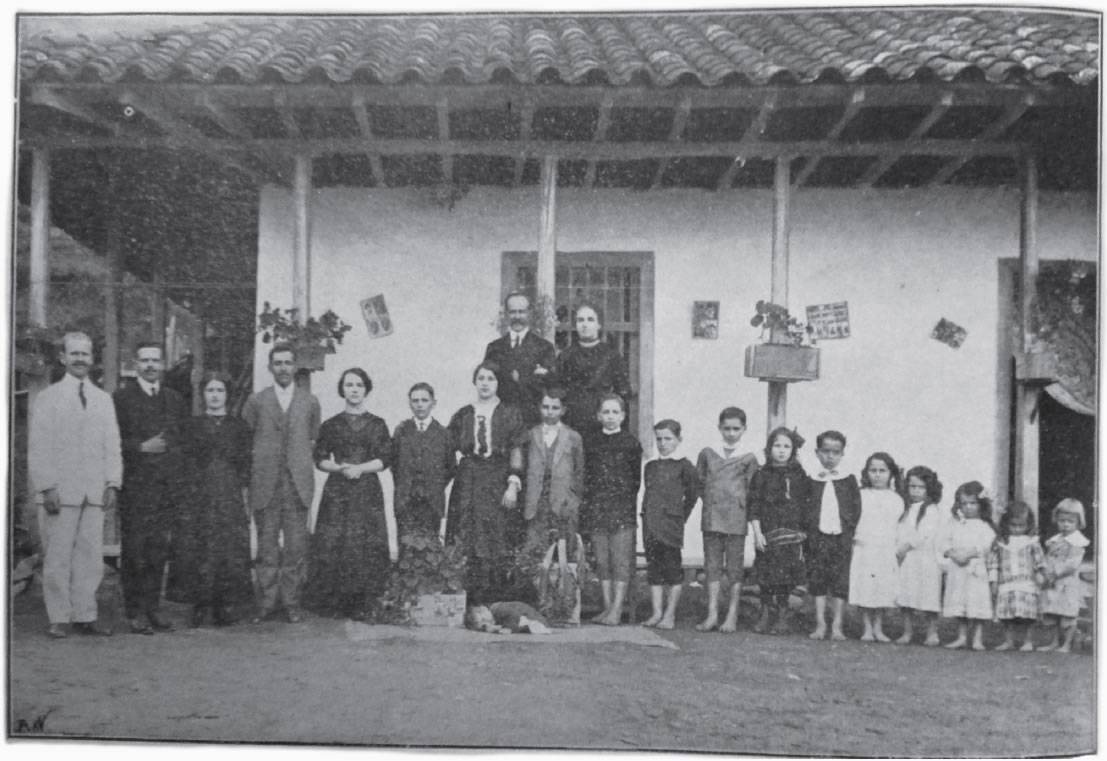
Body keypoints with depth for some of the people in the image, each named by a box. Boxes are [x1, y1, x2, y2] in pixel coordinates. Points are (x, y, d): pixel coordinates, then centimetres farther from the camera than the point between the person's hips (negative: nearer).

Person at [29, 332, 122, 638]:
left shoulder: (104, 399, 16)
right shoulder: (47, 398, 5)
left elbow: (112, 445, 14)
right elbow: (38, 448, 0)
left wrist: (112, 483, 3)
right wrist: (47, 487, -9)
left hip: (94, 492, 3)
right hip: (60, 492, -3)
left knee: (91, 556, 2)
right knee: (57, 556, -2)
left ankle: (85, 616, 8)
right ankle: (59, 619, 5)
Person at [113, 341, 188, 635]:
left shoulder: (175, 400, 14)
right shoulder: (122, 398, 2)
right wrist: (141, 447, -14)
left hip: (167, 487, 4)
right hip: (134, 486, -4)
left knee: (159, 550, 6)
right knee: (134, 550, -3)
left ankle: (152, 608, 15)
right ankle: (135, 613, 4)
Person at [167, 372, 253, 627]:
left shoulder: (238, 427, 10)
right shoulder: (190, 426, 9)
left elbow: (245, 465, 9)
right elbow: (184, 465, 6)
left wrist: (240, 489, -2)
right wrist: (190, 490, -5)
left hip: (231, 498, 0)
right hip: (197, 498, 0)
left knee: (231, 552, -4)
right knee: (196, 552, -5)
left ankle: (226, 608, 2)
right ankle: (199, 607, 3)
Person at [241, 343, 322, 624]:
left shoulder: (310, 401, 10)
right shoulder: (256, 401, 7)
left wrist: (301, 462, 8)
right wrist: (257, 463, 4)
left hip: (299, 483, 1)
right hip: (265, 483, 0)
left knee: (296, 545, 0)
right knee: (266, 545, 2)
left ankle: (291, 602, 10)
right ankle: (267, 603, 10)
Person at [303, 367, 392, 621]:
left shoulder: (377, 425, 8)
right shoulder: (330, 425, 8)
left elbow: (384, 459, 1)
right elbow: (320, 460, 5)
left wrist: (360, 468, -14)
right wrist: (340, 467, -13)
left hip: (368, 491, 0)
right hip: (337, 493, 0)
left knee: (367, 547, -5)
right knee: (332, 545, -5)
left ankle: (362, 606, 3)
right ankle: (332, 603, 5)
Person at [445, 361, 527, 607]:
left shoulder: (509, 415, 7)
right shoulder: (462, 415, 11)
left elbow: (516, 454, 2)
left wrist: (513, 485, -7)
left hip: (499, 484, -1)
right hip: (468, 483, 1)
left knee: (498, 545, -5)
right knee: (467, 546, -3)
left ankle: (496, 603, 0)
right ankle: (468, 603, 0)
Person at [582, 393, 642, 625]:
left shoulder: (631, 443, 4)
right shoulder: (589, 441, 10)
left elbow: (636, 479, 4)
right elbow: (584, 475, 11)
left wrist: (631, 505, -4)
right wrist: (586, 506, 3)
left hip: (622, 508, -3)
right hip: (596, 508, 3)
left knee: (621, 559, -6)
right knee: (601, 559, 6)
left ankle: (617, 608, -3)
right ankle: (607, 606, 14)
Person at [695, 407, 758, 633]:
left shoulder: (748, 458, 1)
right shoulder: (707, 453, 8)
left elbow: (752, 490, 3)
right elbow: (699, 481, 15)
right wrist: (710, 498, 6)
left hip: (736, 519, -2)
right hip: (711, 517, 2)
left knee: (735, 566, 2)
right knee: (712, 565, 5)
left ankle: (732, 616, 10)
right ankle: (712, 614, 9)